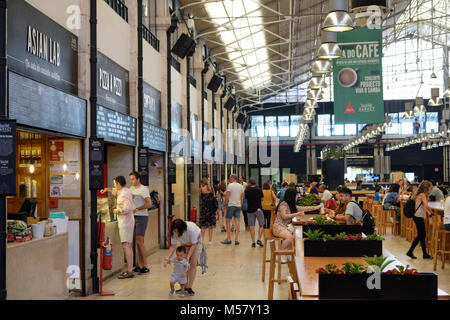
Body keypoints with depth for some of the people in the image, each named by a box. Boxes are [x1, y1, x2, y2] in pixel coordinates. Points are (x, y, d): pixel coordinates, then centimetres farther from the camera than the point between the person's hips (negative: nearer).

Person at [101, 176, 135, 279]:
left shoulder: (124, 194, -17)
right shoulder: (125, 190, 14)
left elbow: (127, 208, -28)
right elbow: (116, 191, 38)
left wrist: (117, 211, -14)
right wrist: (107, 189, 40)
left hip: (125, 222, -10)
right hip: (125, 222, 10)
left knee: (126, 245, -14)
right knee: (128, 246, 12)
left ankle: (129, 271, -17)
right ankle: (130, 269, 16)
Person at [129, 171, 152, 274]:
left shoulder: (143, 189, -8)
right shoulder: (131, 189, 15)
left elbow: (149, 204, -18)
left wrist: (136, 209, -17)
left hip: (142, 217, -7)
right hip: (133, 217, 7)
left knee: (139, 241, -11)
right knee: (138, 242, 7)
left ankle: (145, 266, -5)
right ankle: (140, 265, 11)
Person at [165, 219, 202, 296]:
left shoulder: (191, 228, -41)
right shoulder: (174, 232, -29)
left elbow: (194, 244, -29)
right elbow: (173, 246, -19)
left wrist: (188, 257, -35)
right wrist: (167, 258, -29)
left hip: (196, 242, -4)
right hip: (185, 244, 4)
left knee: (193, 264, -10)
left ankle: (189, 287, -4)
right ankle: (184, 286, 9)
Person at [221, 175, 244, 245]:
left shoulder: (230, 185, -9)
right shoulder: (241, 186, 9)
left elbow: (227, 196, -10)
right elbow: (242, 198, 11)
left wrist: (225, 203, 5)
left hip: (231, 205, -5)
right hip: (238, 205, 5)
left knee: (228, 222, 5)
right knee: (237, 222, 4)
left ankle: (228, 239, 6)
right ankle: (236, 240, 2)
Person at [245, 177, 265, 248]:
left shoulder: (247, 191, -4)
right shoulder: (259, 190, -4)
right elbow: (262, 199, 6)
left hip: (250, 210, 1)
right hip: (258, 209, -1)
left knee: (252, 226, 4)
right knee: (261, 225, 9)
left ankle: (253, 242, 2)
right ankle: (259, 239, -4)